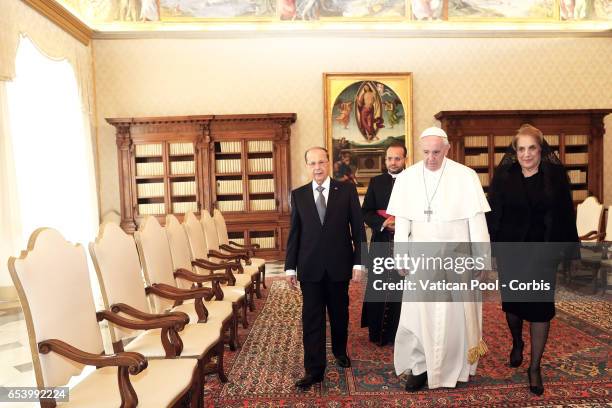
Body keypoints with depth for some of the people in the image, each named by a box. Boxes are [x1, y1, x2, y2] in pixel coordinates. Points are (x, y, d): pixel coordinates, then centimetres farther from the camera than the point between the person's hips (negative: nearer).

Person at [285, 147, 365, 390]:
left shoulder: (347, 190, 0)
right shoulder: (298, 195, 4)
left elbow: (358, 228, -1)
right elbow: (294, 232, 4)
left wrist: (358, 261, -6)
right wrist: (290, 266, 2)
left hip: (339, 265, 0)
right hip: (310, 267, 0)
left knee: (339, 314, 17)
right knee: (312, 318, 3)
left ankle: (340, 352, 42)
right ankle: (314, 369, 15)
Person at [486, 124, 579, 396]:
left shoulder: (555, 174, -3)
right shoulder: (503, 175, -4)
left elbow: (566, 214, -1)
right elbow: (493, 213, -5)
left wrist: (570, 249, -1)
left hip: (543, 251, 0)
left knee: (540, 306, 3)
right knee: (512, 302, 15)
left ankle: (535, 368, 20)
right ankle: (517, 344, 44)